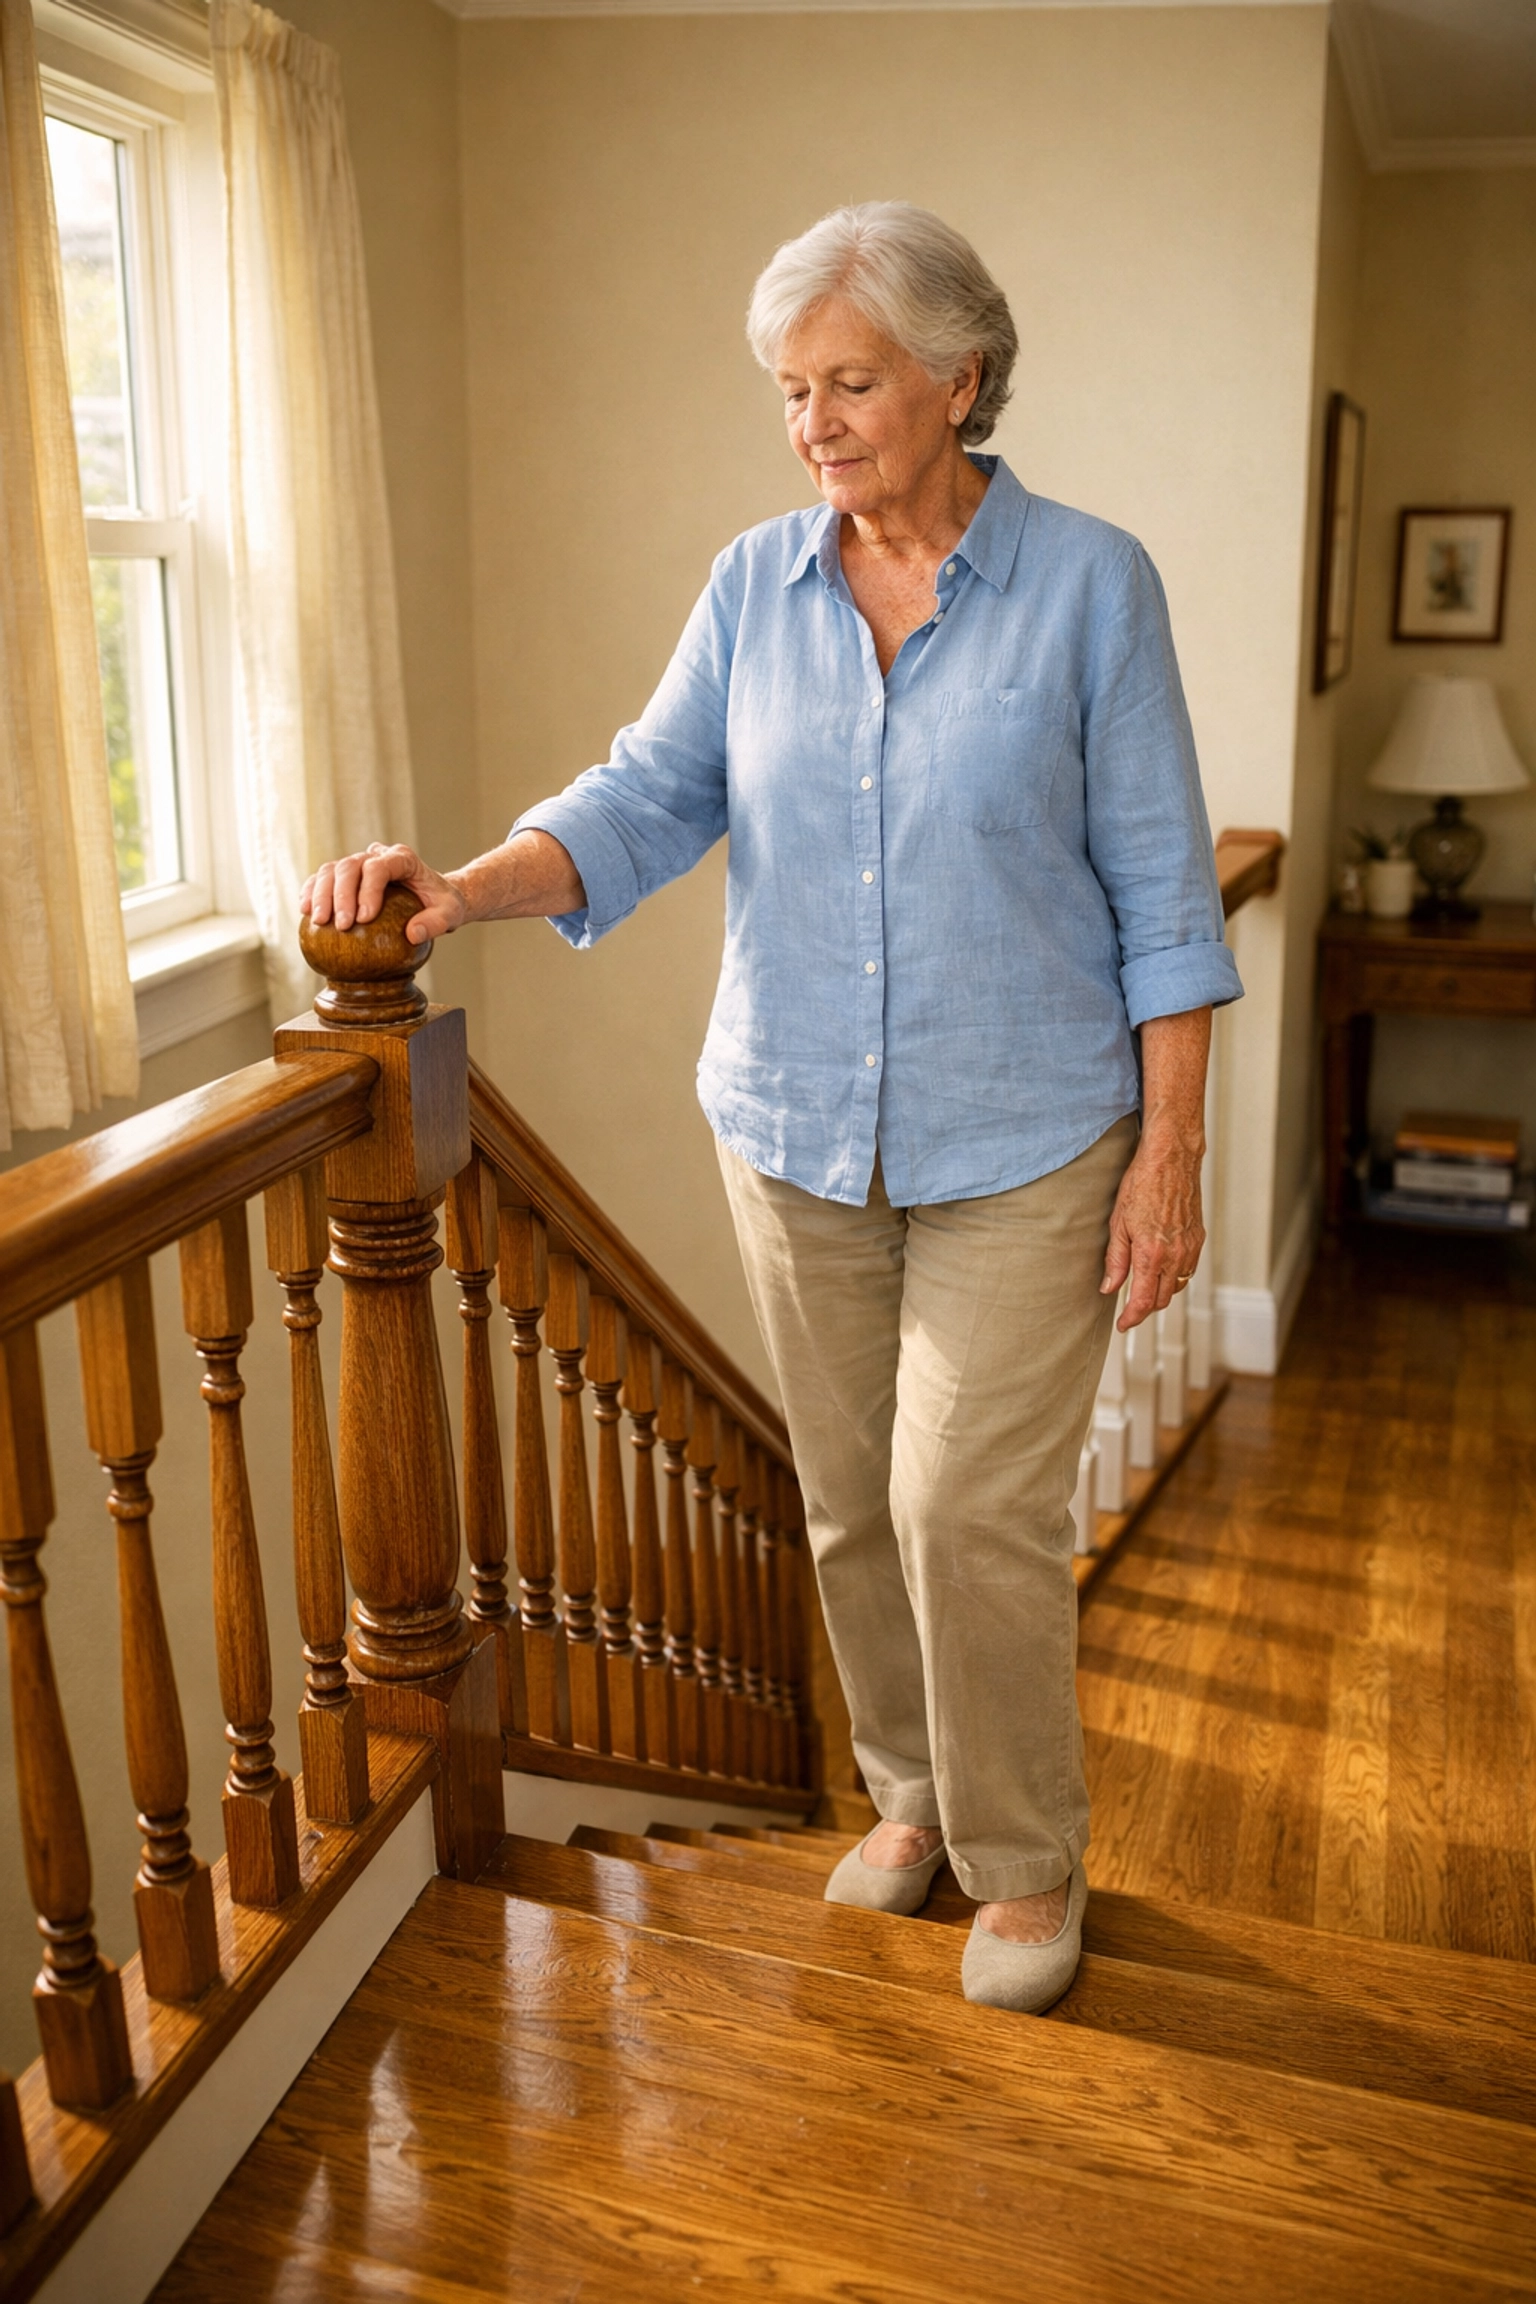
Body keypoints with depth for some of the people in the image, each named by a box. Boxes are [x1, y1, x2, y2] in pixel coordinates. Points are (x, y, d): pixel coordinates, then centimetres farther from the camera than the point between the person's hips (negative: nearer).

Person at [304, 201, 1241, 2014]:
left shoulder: (1088, 584, -6)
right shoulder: (755, 585, 4)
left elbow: (1160, 891, -5)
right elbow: (647, 800, -3)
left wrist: (1170, 1151, -8)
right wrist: (463, 889, -21)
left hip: (1022, 1144, -3)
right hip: (794, 1132, 4)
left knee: (970, 1505, -4)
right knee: (849, 1499, 13)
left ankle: (1027, 1857, 21)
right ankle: (913, 1791, 37)